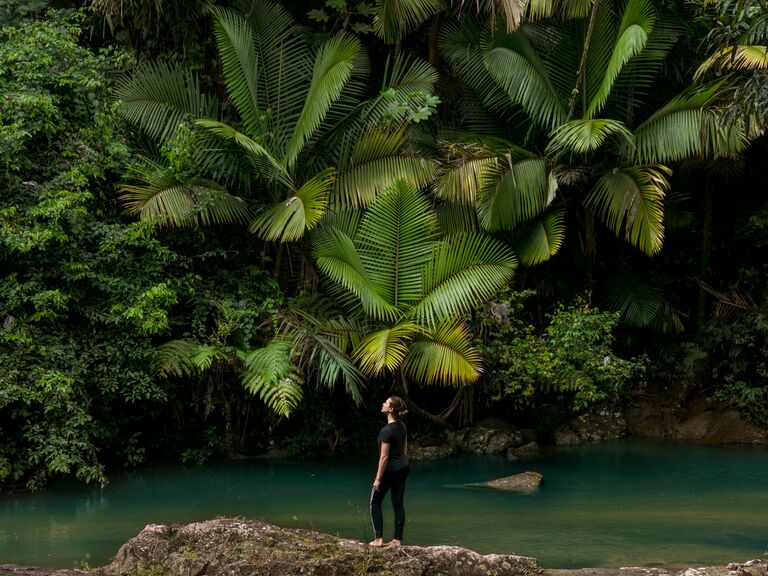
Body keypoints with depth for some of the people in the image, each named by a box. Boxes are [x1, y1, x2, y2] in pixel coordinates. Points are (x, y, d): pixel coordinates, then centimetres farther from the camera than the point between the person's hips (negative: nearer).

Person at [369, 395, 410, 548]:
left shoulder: (387, 431, -22)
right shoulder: (402, 427, 3)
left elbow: (384, 457, -21)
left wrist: (378, 479, -15)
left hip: (389, 470, -7)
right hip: (404, 467, 7)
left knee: (375, 502, 6)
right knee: (398, 504, 10)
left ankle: (378, 539, 1)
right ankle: (397, 540, 11)